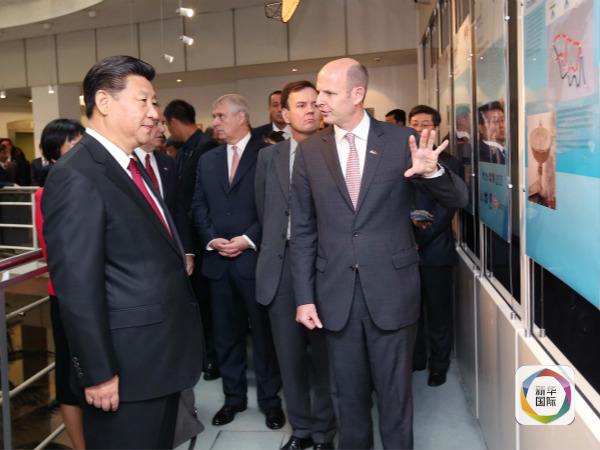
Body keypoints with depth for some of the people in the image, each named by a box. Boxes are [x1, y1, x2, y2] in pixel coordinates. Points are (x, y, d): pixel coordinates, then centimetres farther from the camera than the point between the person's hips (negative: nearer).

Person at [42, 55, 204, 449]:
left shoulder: (129, 166, 12)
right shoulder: (77, 177, -19)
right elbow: (77, 288, -22)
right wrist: (98, 373, -20)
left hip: (161, 358, 9)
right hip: (126, 369, -9)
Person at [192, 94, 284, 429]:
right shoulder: (207, 160, 14)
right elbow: (199, 206, 12)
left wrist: (249, 239, -14)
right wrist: (211, 239, -4)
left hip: (256, 257, -5)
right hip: (218, 260, 5)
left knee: (263, 332, 5)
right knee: (226, 333, 12)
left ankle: (270, 398, 19)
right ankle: (234, 396, 26)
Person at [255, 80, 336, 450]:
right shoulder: (269, 157, 10)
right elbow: (263, 211, 15)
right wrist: (276, 247, 12)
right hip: (281, 264, 3)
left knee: (324, 352, 7)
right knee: (289, 352, 11)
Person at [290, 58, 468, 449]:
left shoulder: (402, 141, -3)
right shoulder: (309, 151, 1)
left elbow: (459, 200, -2)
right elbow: (303, 231, 3)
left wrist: (433, 171, -24)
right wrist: (304, 296, 0)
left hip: (391, 288, -1)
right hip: (336, 292, 2)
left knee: (394, 390, 13)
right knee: (348, 392, 17)